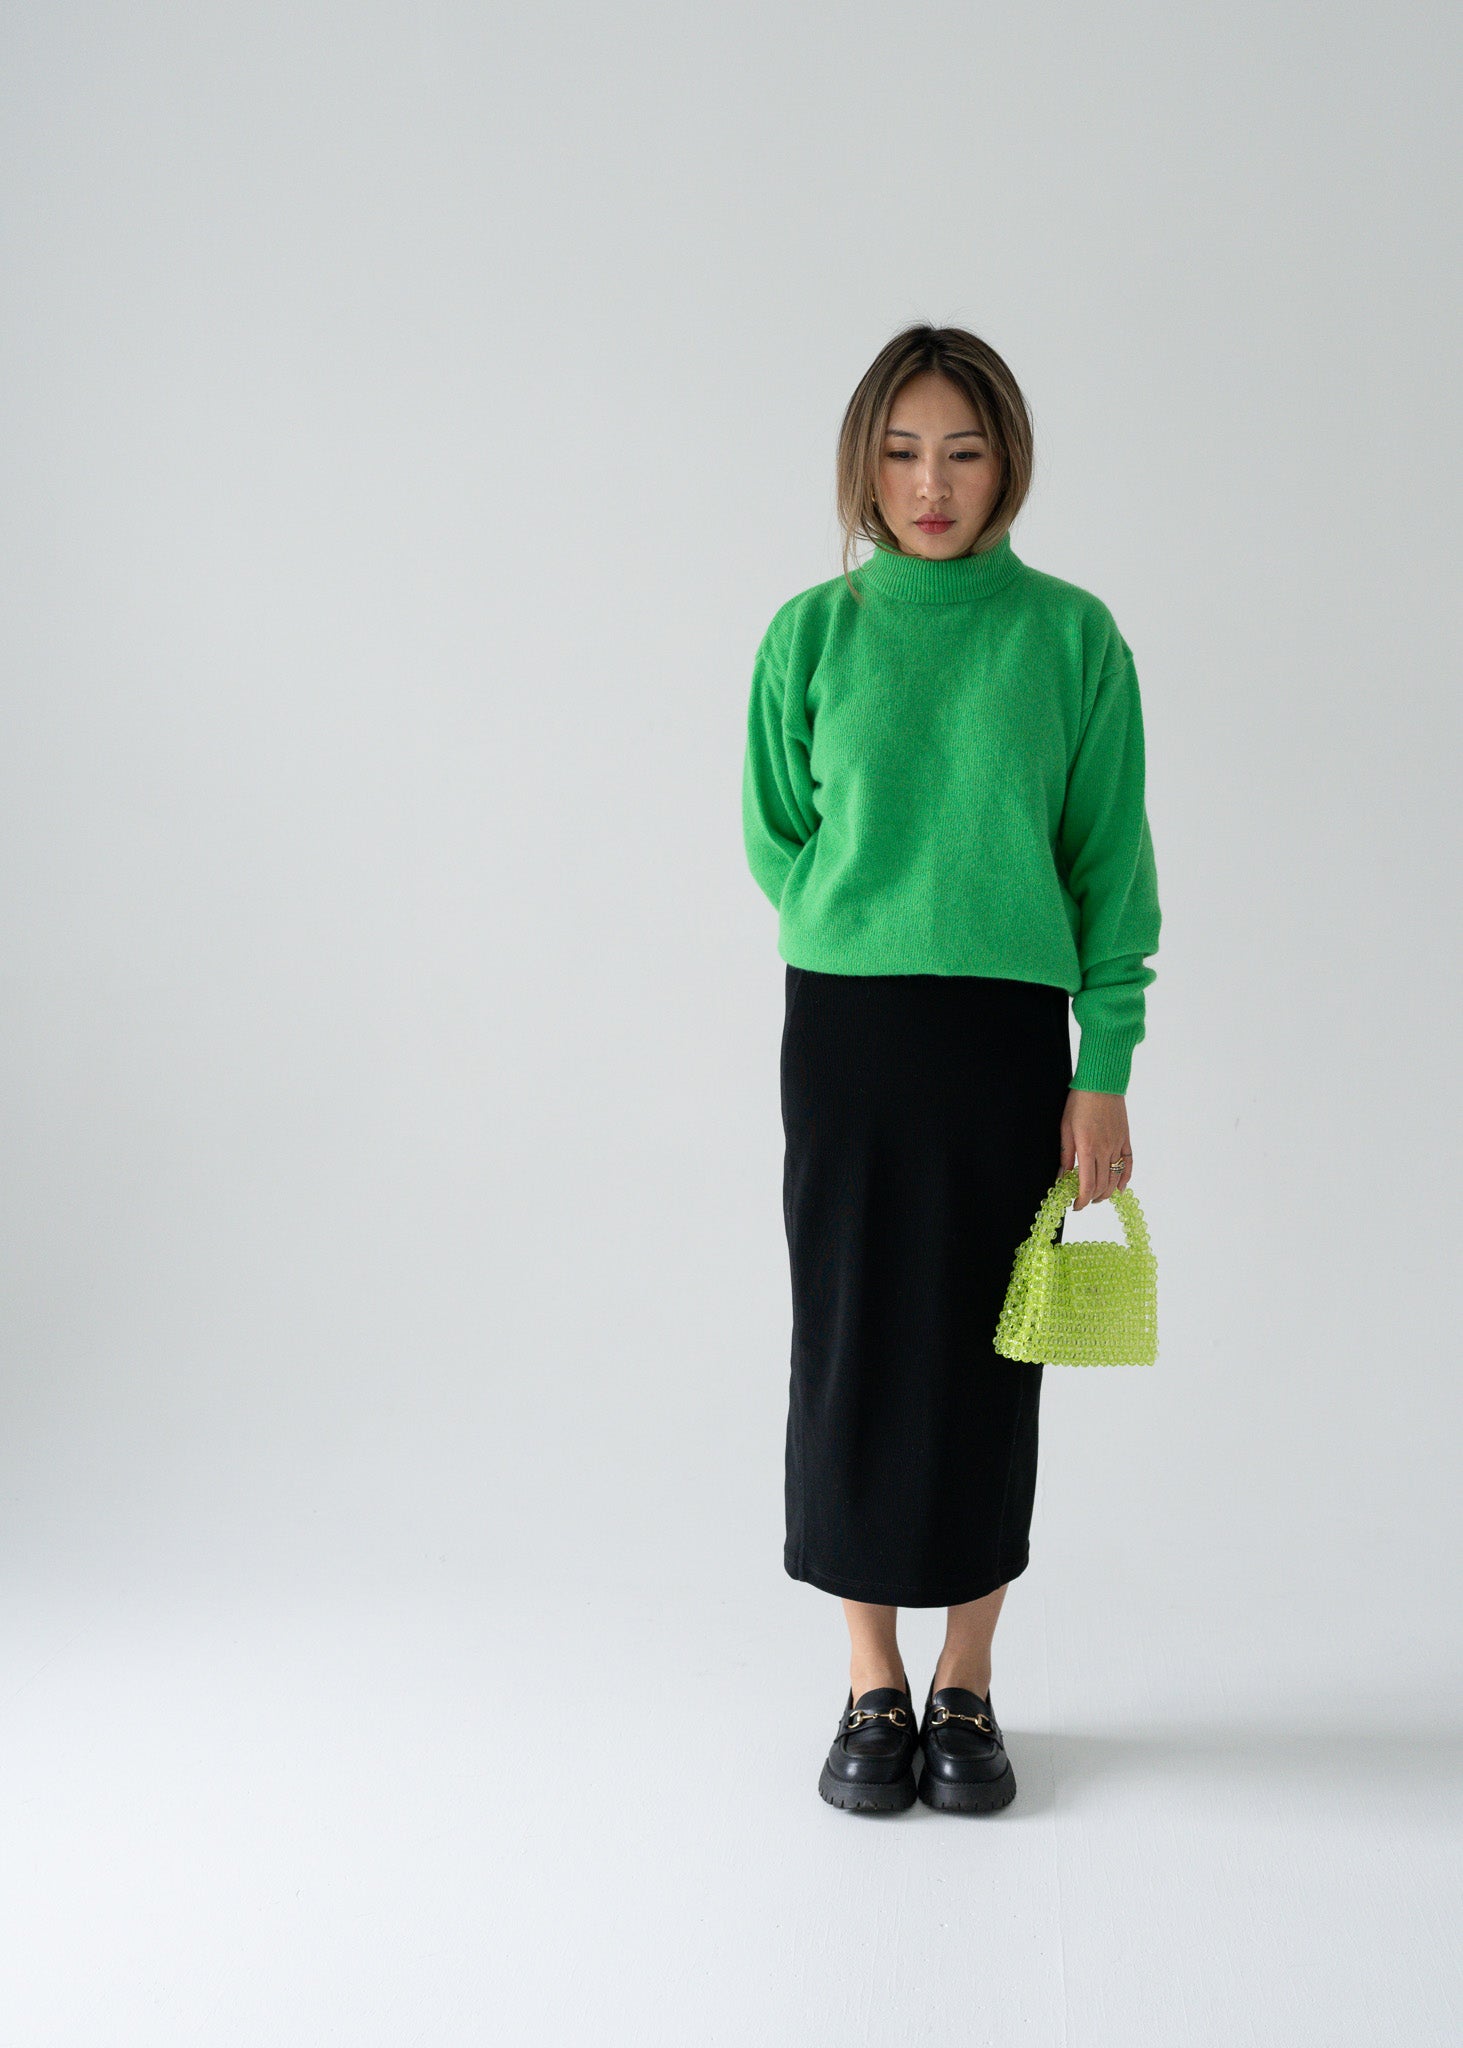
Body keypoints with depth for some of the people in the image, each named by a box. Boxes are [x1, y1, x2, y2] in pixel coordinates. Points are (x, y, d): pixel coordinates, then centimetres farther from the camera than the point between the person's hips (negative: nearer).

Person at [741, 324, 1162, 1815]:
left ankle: (966, 1688, 22)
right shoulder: (813, 634, 3)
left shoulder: (1071, 637, 1)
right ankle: (872, 1687, 20)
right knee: (849, 1347, 5)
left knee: (985, 1354, 6)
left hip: (1009, 1031, -1)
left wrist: (1105, 1070, -5)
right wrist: (876, 929, -2)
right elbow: (774, 839, 10)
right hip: (841, 1023, 1)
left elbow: (1110, 861, 0)